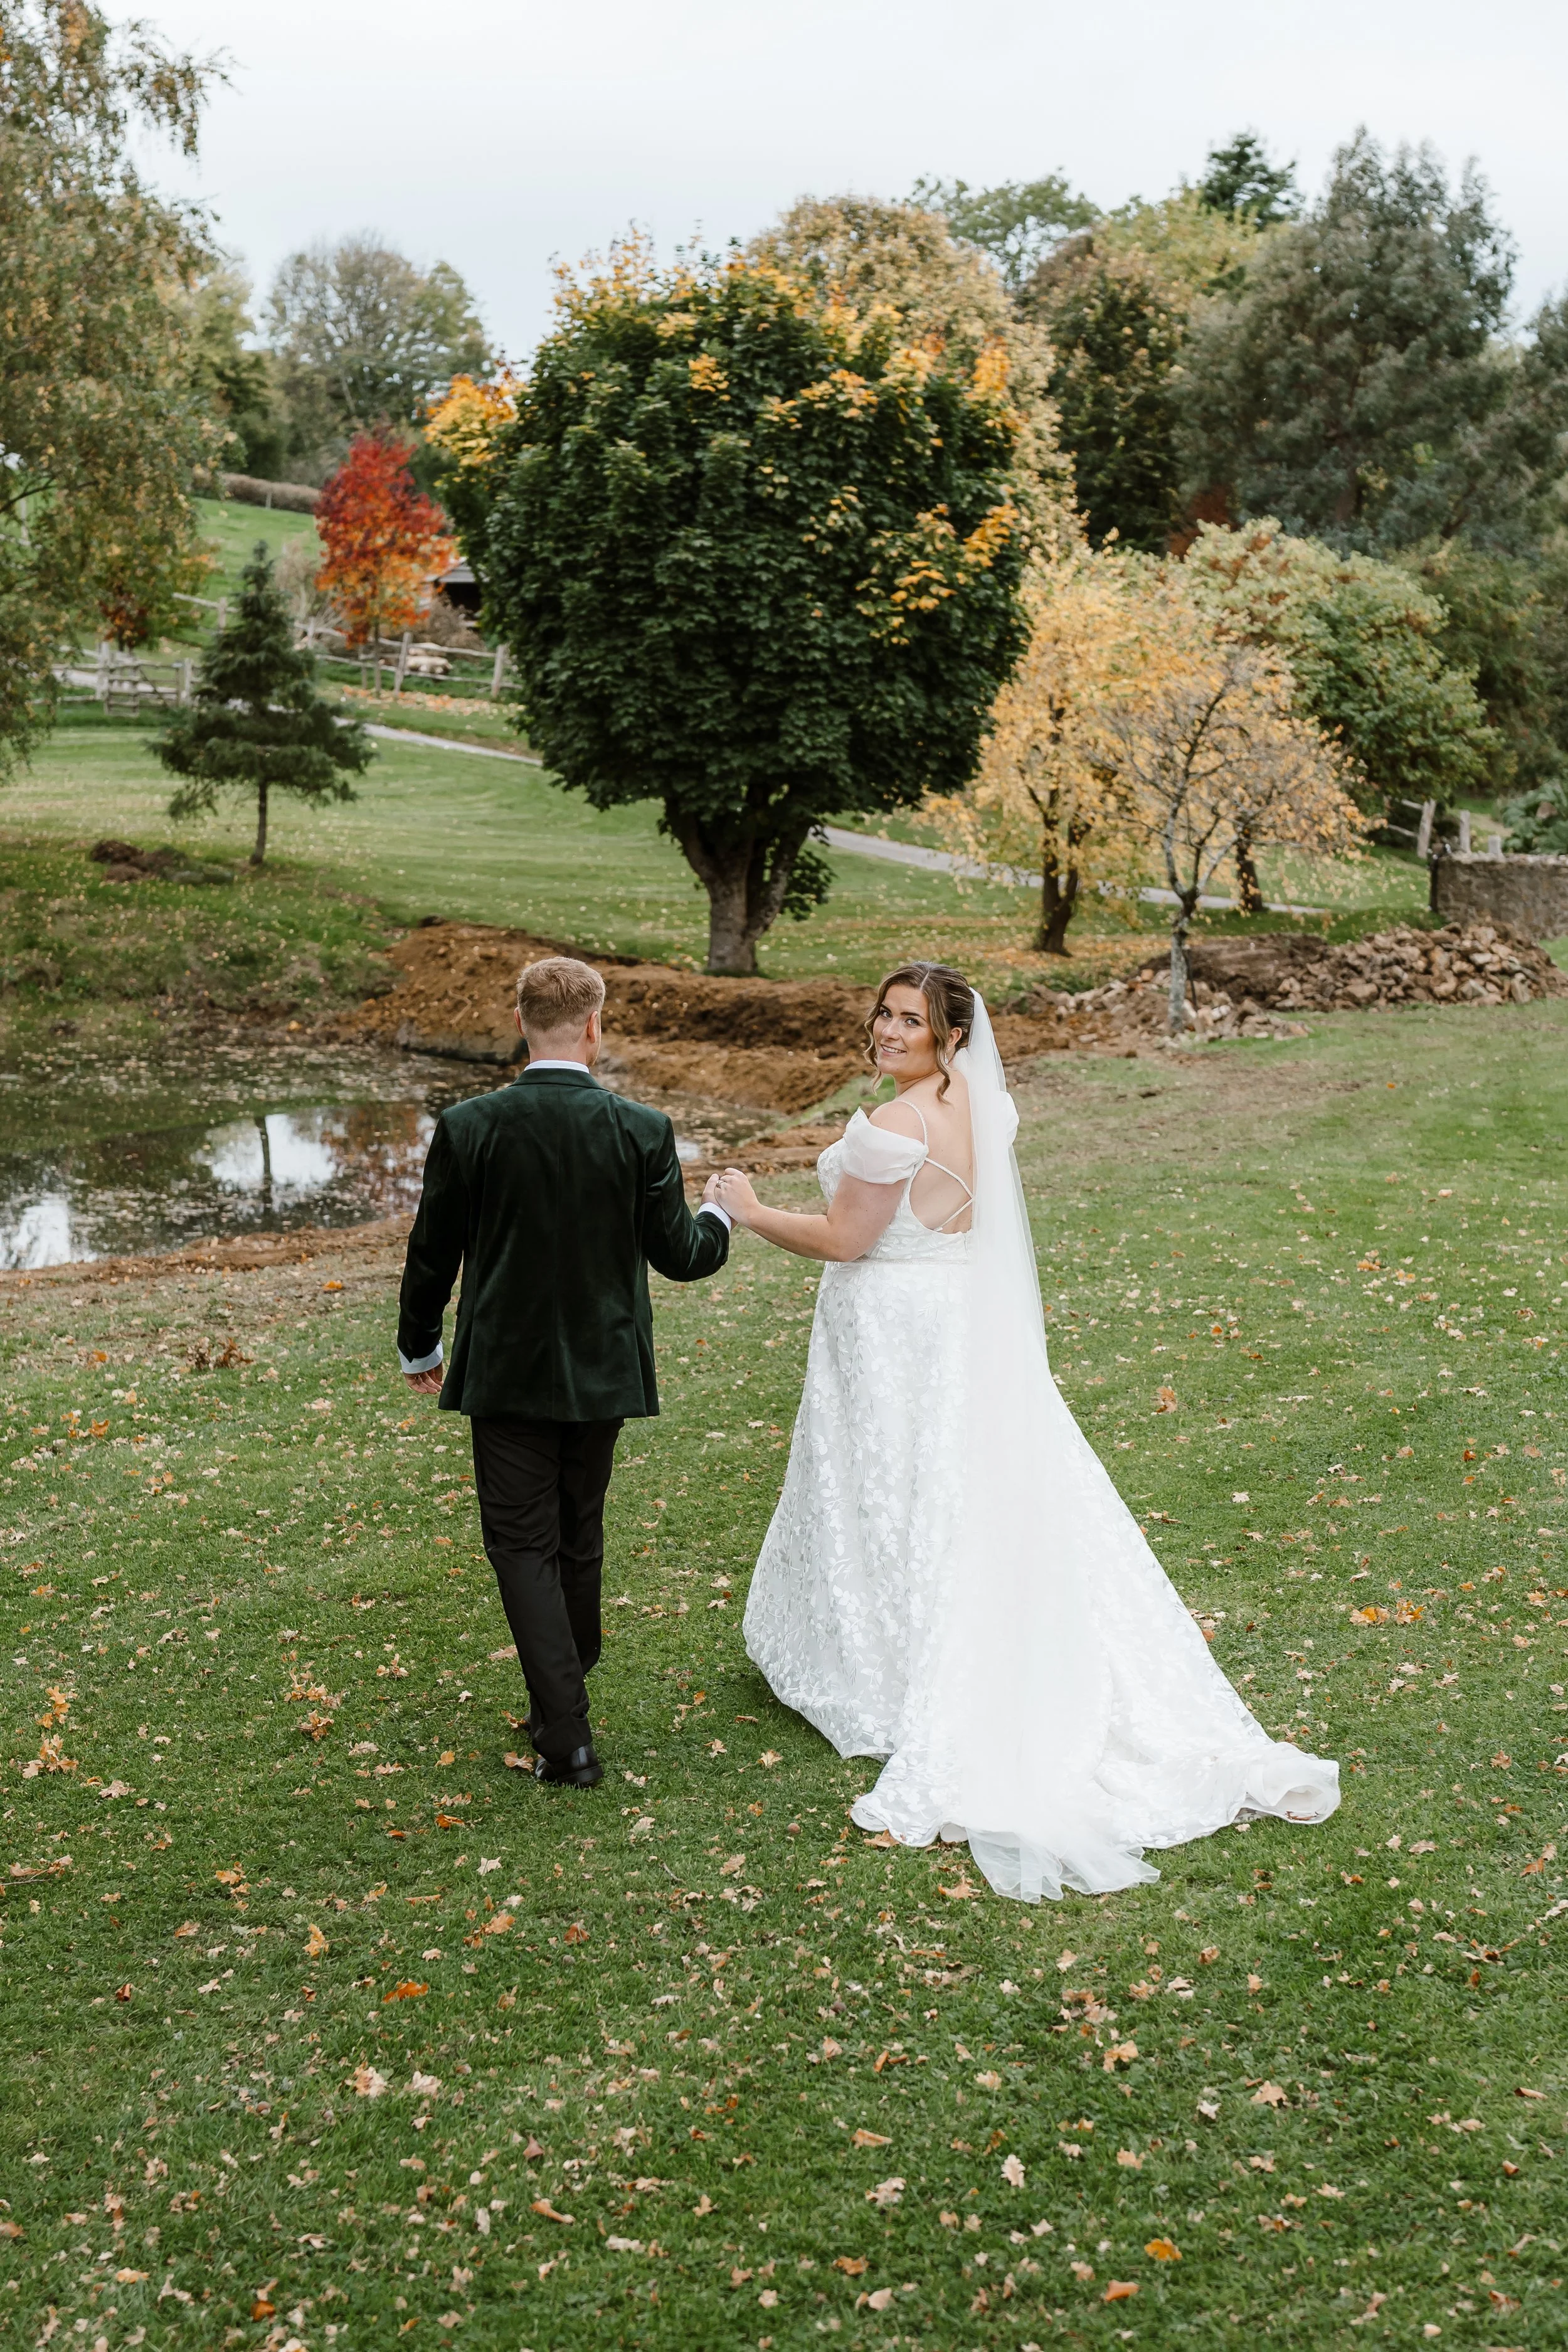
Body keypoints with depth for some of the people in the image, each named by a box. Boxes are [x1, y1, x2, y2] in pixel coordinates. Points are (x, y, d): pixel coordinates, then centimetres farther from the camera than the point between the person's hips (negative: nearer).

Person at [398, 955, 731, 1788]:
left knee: (523, 1545, 5)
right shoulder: (643, 1131, -12)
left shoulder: (467, 1128, -12)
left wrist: (418, 1347, 15)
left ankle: (567, 1735, -4)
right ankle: (561, 1704, 37)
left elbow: (431, 1254, -2)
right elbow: (678, 1255, -3)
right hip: (601, 1370, 2)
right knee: (578, 1539, 19)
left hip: (506, 1371, -2)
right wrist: (721, 1217, 20)